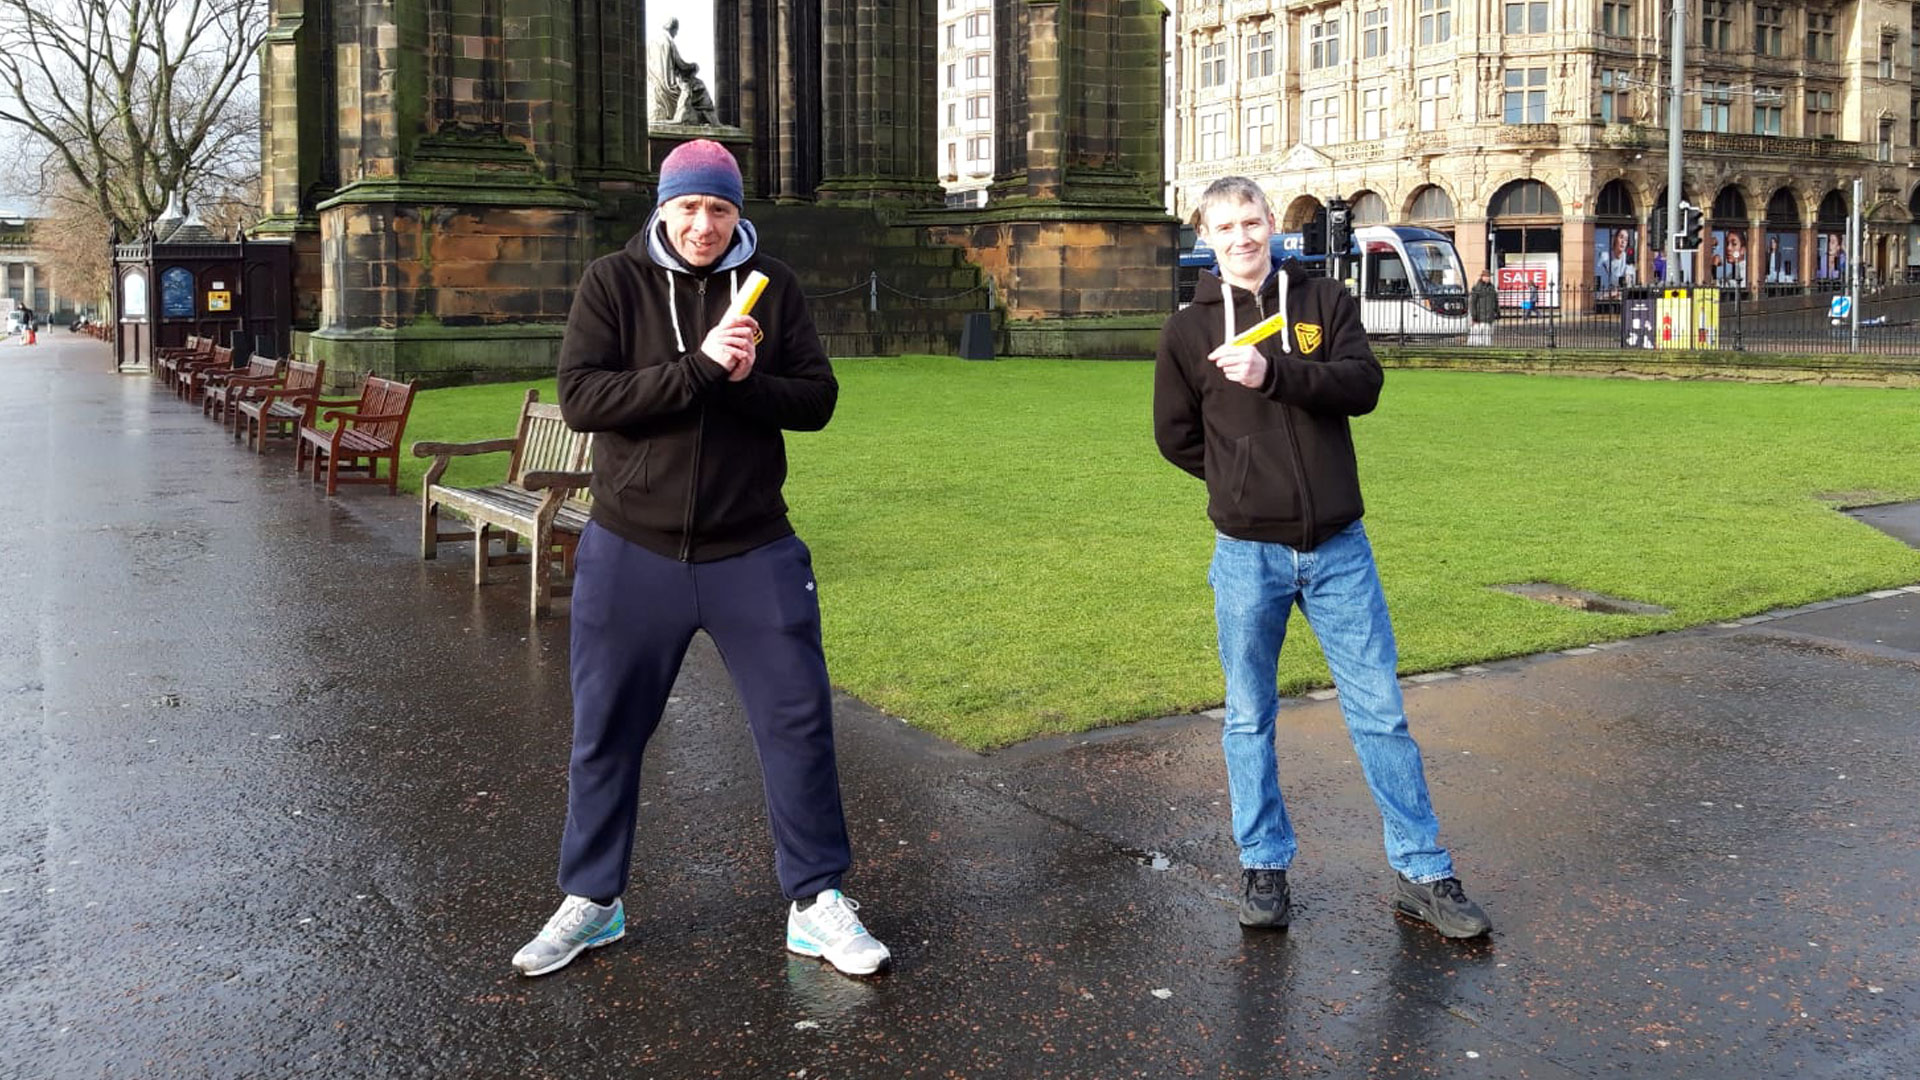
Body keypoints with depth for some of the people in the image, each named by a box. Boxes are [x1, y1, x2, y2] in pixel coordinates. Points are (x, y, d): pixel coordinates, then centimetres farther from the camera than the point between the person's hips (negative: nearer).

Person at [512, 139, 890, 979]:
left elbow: (817, 399, -1)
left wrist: (746, 381, -20)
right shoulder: (612, 282, -2)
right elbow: (581, 398, -14)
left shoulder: (772, 286, 3)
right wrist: (698, 368, -22)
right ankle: (591, 901, 29)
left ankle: (817, 902, 17)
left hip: (752, 553, 1)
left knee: (798, 720, 2)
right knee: (605, 731, 10)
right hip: (631, 553, 0)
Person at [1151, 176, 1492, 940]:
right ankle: (1263, 866, 24)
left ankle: (1422, 873, 14)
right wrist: (1245, 479, 6)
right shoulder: (1189, 329, 3)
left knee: (1380, 710, 4)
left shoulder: (1325, 301, 4)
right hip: (1247, 554, 0)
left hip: (1338, 547, 0)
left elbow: (1363, 385, -12)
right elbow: (1176, 437, 10)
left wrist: (1273, 373, -25)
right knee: (1249, 718, 9)